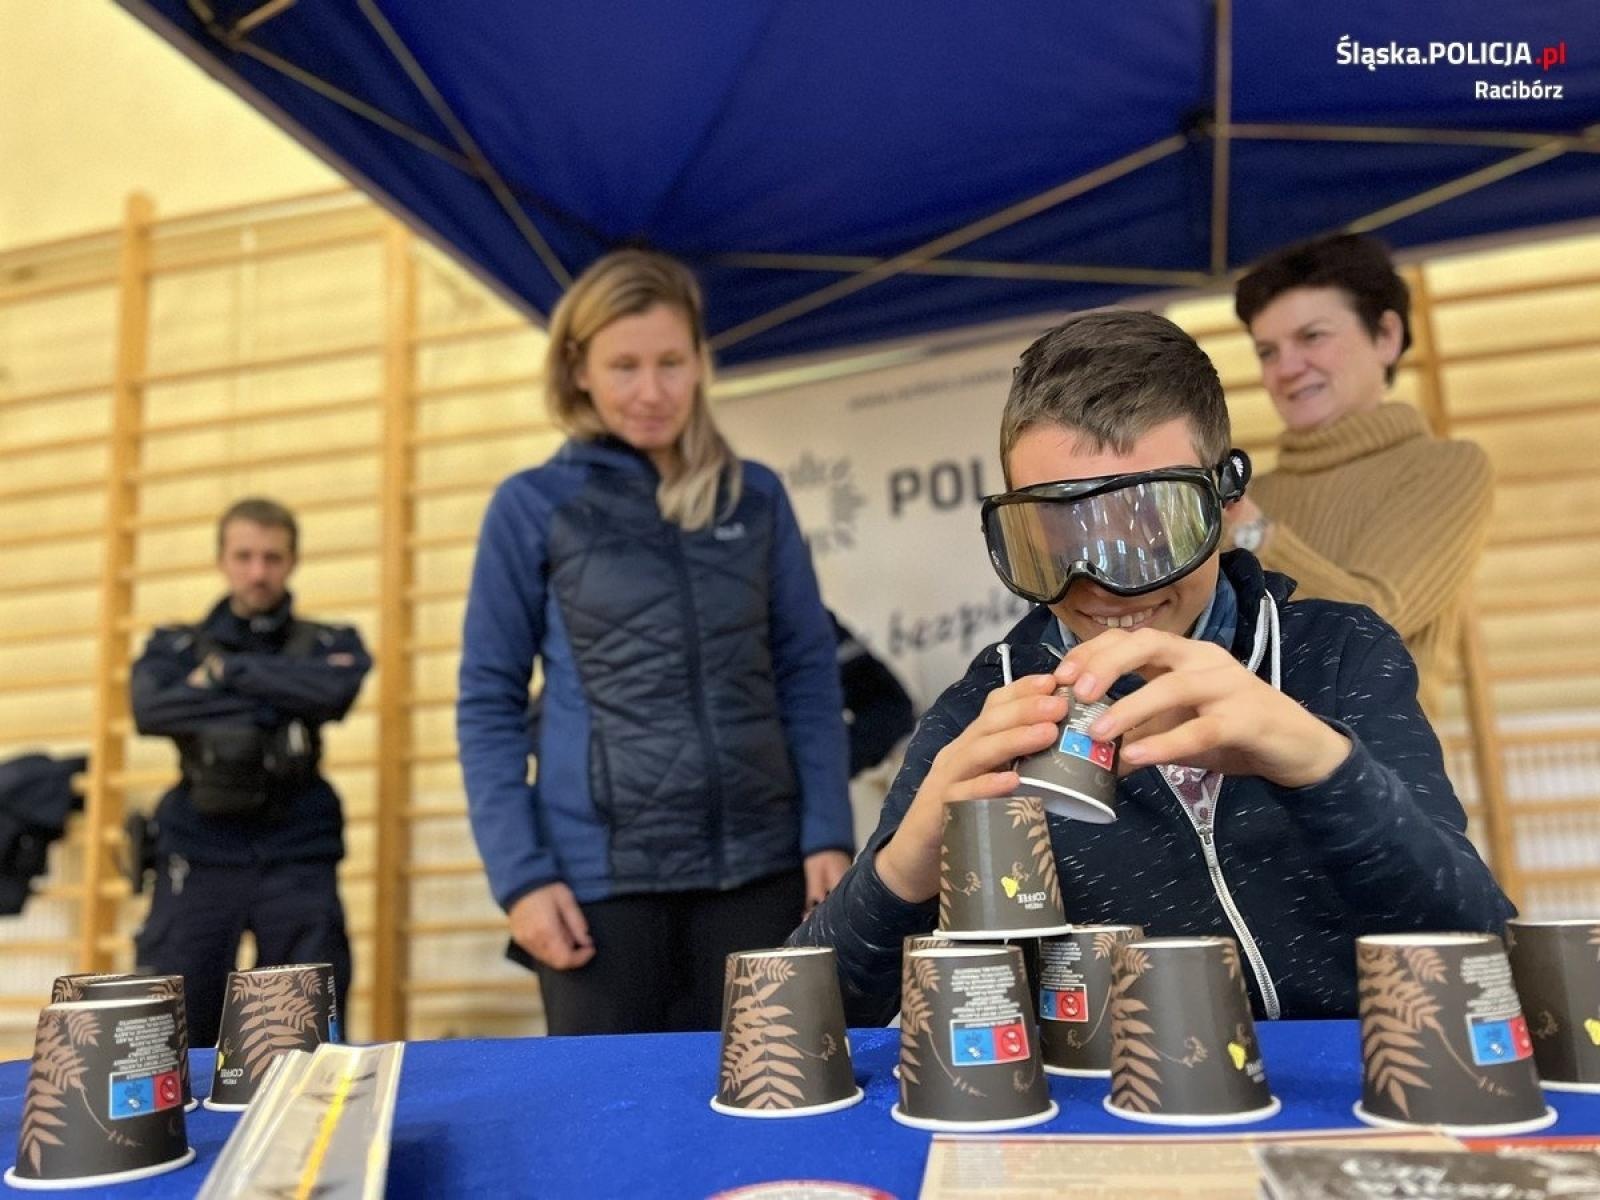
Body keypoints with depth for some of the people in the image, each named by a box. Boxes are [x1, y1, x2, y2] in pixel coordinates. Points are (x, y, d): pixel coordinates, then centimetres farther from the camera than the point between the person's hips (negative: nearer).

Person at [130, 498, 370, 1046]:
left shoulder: (331, 643, 11)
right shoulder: (175, 646, 13)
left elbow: (333, 691, -12)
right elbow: (150, 709, -8)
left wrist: (227, 670, -5)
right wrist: (274, 705, -10)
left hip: (297, 856, 0)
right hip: (200, 854, 1)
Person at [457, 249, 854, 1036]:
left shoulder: (756, 497, 7)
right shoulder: (533, 507, 1)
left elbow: (808, 674, 7)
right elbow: (488, 702, 1)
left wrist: (828, 833, -2)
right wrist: (519, 873, -7)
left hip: (758, 863, 2)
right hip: (599, 872, -2)